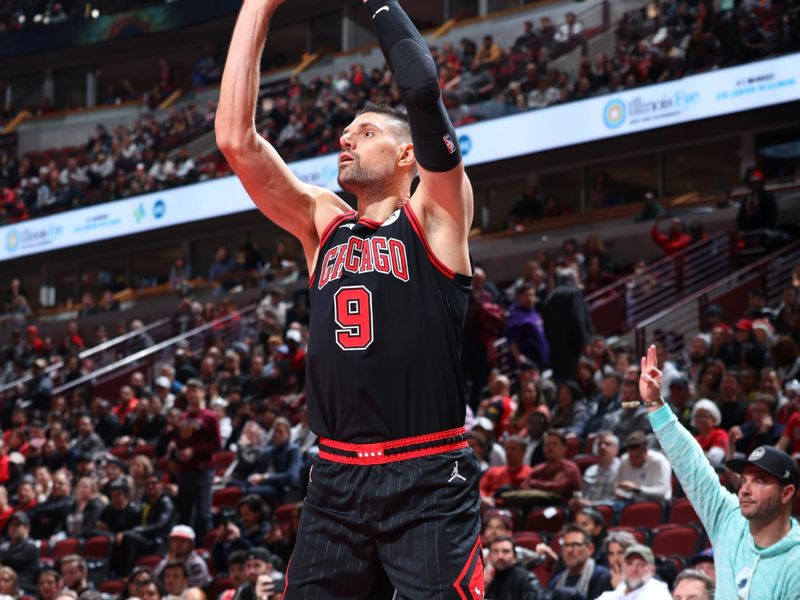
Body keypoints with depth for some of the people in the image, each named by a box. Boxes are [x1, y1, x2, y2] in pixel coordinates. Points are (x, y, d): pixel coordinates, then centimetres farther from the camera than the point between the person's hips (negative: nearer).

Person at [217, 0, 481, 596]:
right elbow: (235, 137, 7)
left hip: (429, 485, -5)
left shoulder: (435, 216, 3)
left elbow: (424, 90, -11)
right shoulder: (323, 222, 16)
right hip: (336, 484, 5)